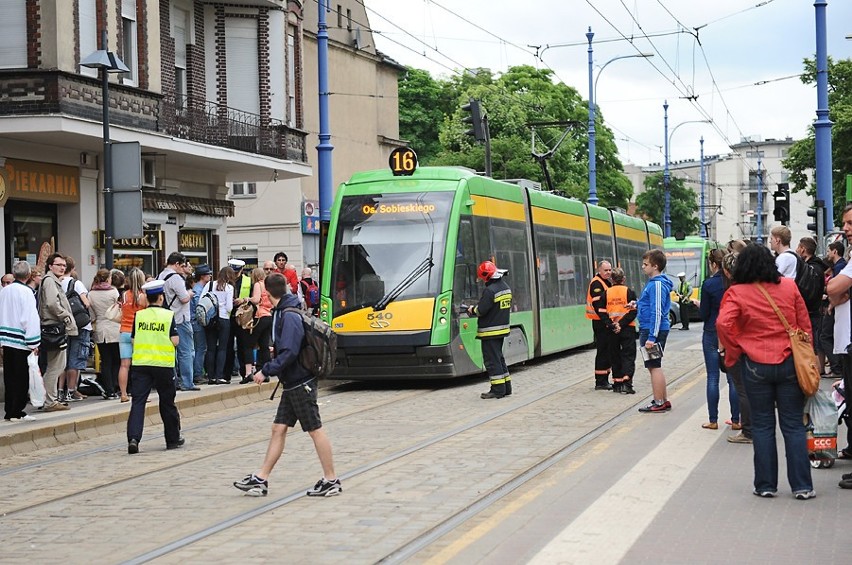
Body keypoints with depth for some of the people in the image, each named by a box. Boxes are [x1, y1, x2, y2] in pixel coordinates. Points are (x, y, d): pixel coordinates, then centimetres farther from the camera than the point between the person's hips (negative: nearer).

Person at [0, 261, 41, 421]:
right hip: (21, 342, -6)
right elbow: (31, 319, -15)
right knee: (21, 378, 1)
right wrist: (34, 343, -11)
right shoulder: (26, 292, -12)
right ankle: (17, 411, 2)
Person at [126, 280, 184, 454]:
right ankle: (173, 439, 23)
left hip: (140, 363, 1)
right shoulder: (168, 315, -4)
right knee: (167, 402, 12)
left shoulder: (138, 315, 4)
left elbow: (133, 340, 7)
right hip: (163, 364, -1)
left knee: (138, 402, -1)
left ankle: (133, 438, -18)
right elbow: (175, 341, -7)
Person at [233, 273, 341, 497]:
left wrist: (266, 371, -20)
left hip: (300, 383, -10)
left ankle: (331, 481, 5)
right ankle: (260, 479, 13)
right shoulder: (282, 314, 11)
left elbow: (289, 353, -25)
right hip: (292, 383, 10)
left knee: (315, 430, -2)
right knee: (279, 428, 10)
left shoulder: (289, 317, -19)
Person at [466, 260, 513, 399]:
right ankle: (506, 386, 22)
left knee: (492, 360, -3)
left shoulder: (490, 290, -20)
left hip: (490, 332, -9)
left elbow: (481, 311, -22)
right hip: (502, 329, 9)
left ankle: (498, 389, -2)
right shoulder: (506, 287, 9)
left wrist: (472, 310, 1)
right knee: (499, 358, 19)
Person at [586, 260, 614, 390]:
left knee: (608, 351, 14)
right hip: (600, 322, -10)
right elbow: (597, 305, -22)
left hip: (606, 322, 10)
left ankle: (604, 379, 21)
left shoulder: (607, 282, 19)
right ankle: (600, 382, -4)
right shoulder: (596, 283, -13)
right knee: (603, 351, -8)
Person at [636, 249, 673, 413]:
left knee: (654, 366, -4)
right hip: (650, 329, 10)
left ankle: (659, 403, 0)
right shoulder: (653, 282, 14)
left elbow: (657, 312, -22)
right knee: (655, 366, 16)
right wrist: (638, 304, 19)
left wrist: (651, 337, -24)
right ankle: (663, 401, 23)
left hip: (653, 330, -10)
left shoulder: (657, 284, -18)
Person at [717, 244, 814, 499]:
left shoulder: (737, 293, -6)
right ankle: (802, 486, 7)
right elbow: (805, 325, 5)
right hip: (789, 363, 2)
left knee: (762, 426, 9)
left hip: (756, 366, -2)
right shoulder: (789, 287, 2)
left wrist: (733, 352, -5)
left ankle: (766, 485, 12)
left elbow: (723, 323, -20)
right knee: (793, 425, 7)